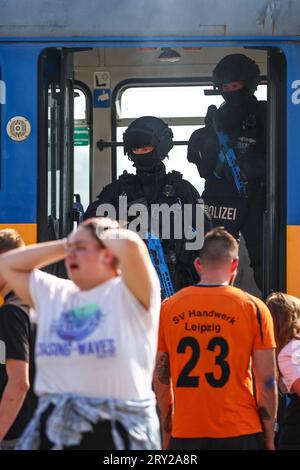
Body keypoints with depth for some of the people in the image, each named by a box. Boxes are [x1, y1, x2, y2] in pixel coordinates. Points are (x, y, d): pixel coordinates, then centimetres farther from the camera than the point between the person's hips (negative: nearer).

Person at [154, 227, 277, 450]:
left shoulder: (168, 308, 5)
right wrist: (269, 438, 6)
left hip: (185, 435, 2)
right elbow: (267, 382, -2)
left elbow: (160, 378, 9)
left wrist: (166, 433, 18)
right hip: (240, 432, -2)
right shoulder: (253, 308, -2)